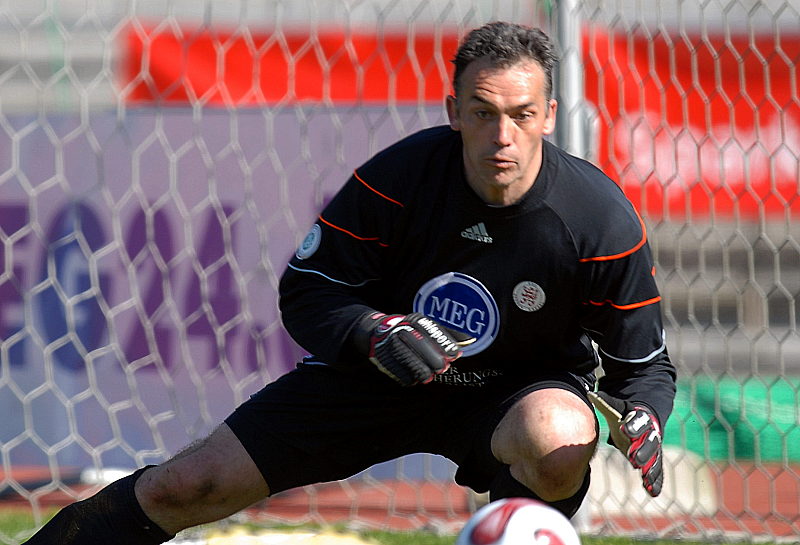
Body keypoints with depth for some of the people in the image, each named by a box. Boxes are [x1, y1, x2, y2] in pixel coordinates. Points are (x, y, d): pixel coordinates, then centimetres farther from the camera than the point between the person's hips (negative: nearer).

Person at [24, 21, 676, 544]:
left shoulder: (604, 220, -22)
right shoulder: (397, 176, -20)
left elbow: (645, 363, -11)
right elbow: (305, 292, -10)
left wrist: (643, 420, -34)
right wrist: (375, 333, -31)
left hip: (524, 383, -1)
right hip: (376, 373, 1)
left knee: (560, 441, -39)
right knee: (186, 487, -7)